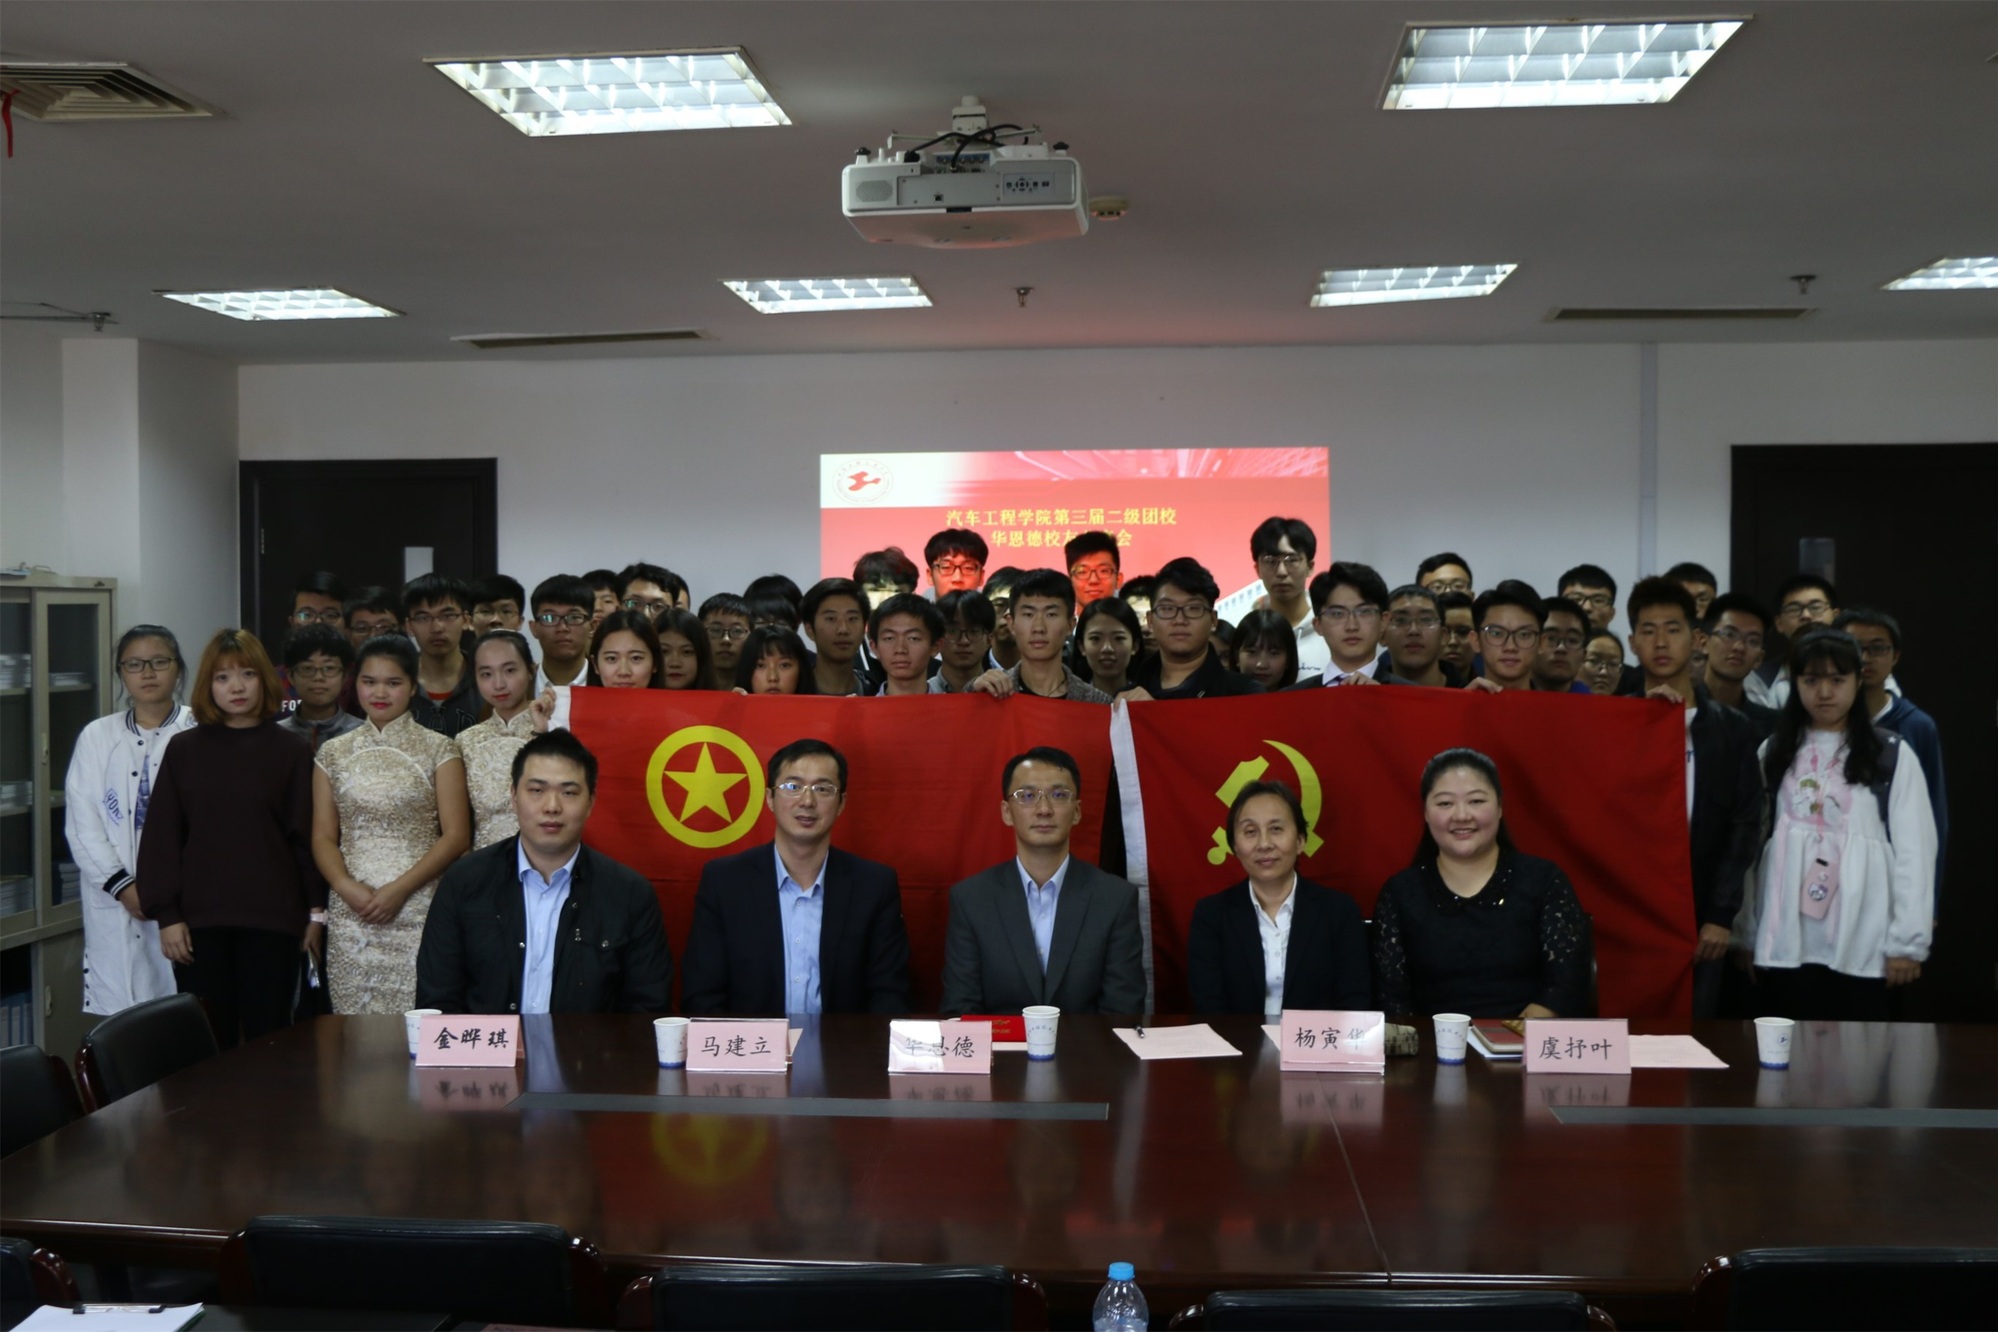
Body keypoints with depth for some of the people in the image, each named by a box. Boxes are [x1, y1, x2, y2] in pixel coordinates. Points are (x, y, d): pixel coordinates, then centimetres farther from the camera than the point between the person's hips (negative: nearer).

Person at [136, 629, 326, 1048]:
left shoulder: (291, 751, 2)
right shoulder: (183, 750, 5)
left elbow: (306, 835, 3)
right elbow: (160, 837, 4)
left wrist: (316, 911, 2)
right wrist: (166, 915, -2)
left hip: (272, 919, -1)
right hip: (199, 919, 1)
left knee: (268, 1041, 3)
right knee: (208, 1044, 3)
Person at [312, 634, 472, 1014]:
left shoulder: (438, 749, 4)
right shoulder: (334, 753, 13)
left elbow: (456, 836, -1)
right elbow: (323, 836, 11)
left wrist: (400, 889, -10)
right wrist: (346, 886, -7)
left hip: (418, 911, -2)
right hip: (350, 913, 3)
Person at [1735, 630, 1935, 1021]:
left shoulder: (1891, 756, 1)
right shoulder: (1773, 753, 11)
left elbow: (1914, 851, -2)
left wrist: (1907, 940, -6)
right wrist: (1745, 931, 5)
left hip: (1860, 945, -3)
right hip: (1784, 942, 3)